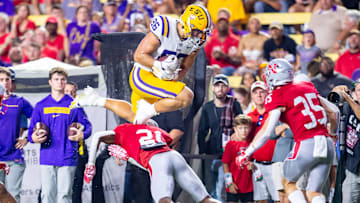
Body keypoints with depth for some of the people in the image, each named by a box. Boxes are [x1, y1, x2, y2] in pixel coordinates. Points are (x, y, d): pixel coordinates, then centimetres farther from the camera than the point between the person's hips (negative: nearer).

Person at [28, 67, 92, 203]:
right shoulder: (41, 106, 11)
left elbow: (86, 126, 8)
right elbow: (32, 129, 12)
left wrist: (82, 135, -13)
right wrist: (33, 138, -11)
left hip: (67, 158, -2)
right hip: (47, 158, 2)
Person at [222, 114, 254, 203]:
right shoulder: (231, 144, -6)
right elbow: (225, 164, -5)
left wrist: (252, 165, -8)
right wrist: (229, 183, -9)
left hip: (248, 185, 4)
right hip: (234, 185, -4)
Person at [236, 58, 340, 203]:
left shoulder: (277, 96, -4)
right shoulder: (307, 87, 16)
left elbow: (266, 132, -9)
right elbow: (334, 111, 22)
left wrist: (246, 154, 1)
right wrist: (332, 132, 41)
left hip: (306, 145, -6)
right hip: (327, 145, 6)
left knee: (288, 182, 18)